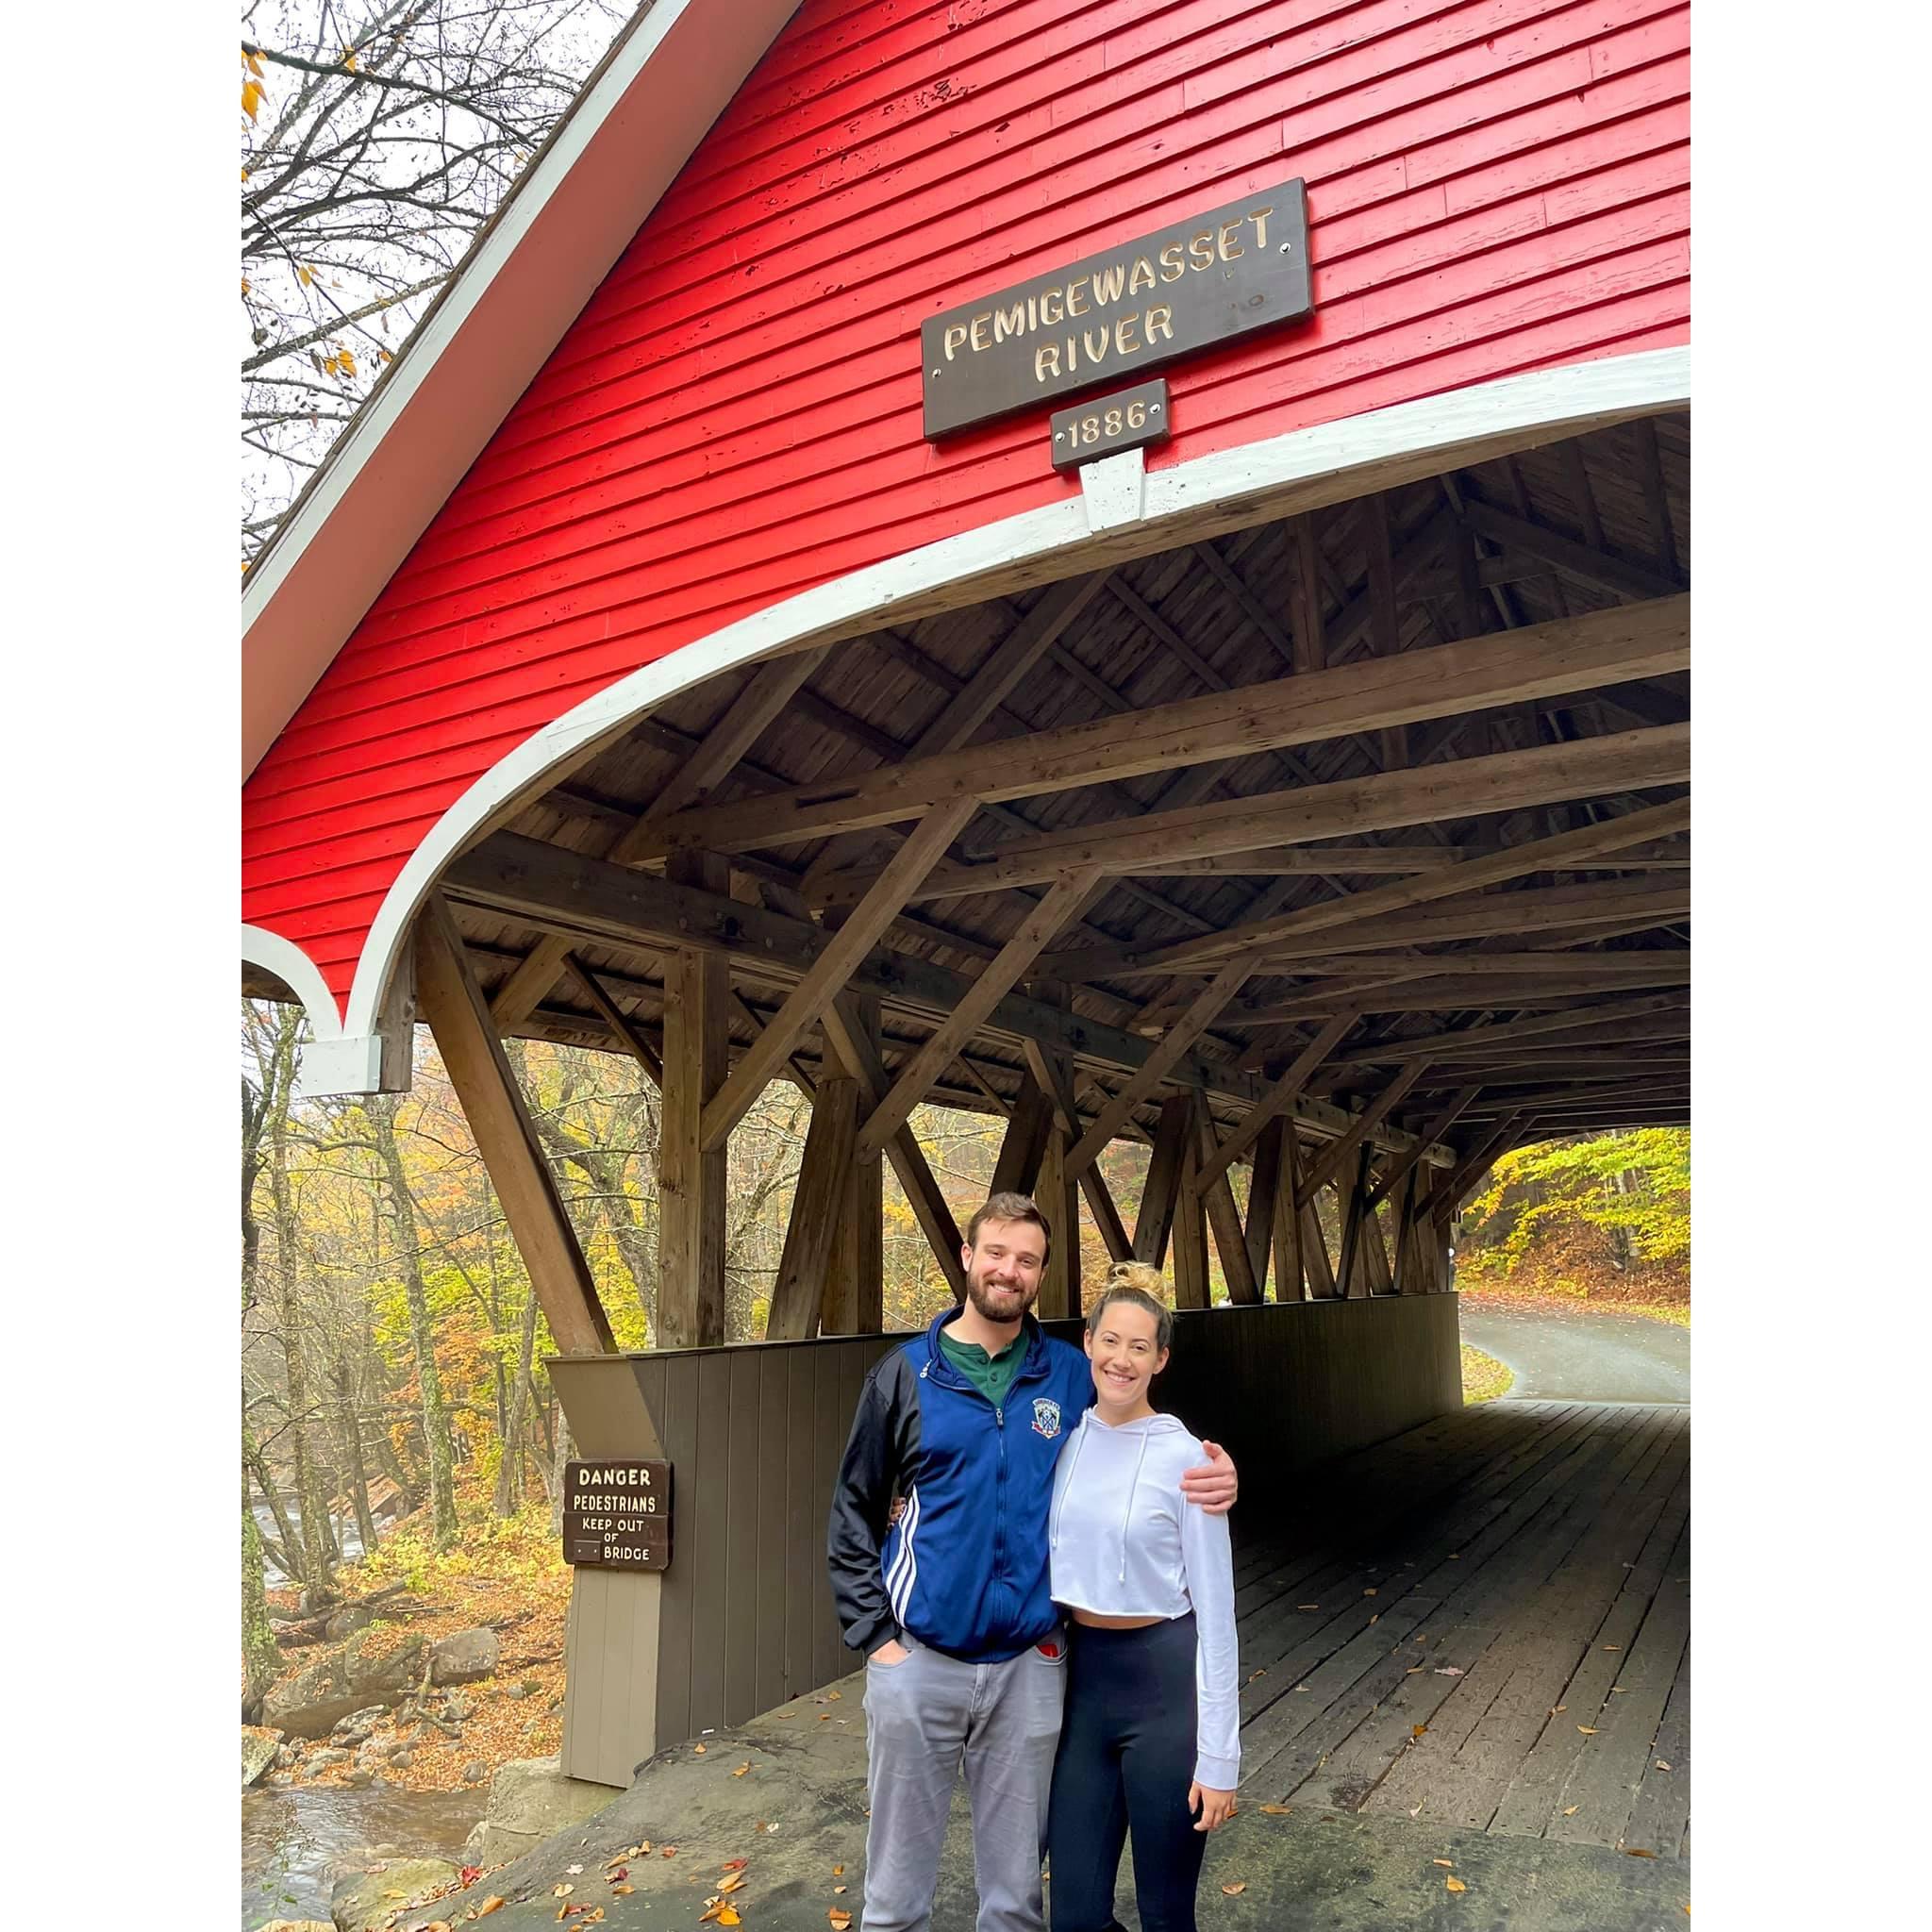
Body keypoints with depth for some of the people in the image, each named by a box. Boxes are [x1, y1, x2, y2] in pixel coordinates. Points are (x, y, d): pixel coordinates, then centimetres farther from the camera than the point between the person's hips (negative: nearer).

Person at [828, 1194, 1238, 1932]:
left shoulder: (1072, 1375, -1)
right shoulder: (906, 1374, -4)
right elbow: (854, 1514, 1)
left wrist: (1212, 1480, -14)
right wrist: (873, 1635, -6)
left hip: (1029, 1664, 1)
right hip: (916, 1660, -1)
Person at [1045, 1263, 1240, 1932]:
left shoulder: (1184, 1457, -14)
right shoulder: (1062, 1439, 0)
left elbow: (1215, 1612, -11)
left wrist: (1219, 1756, -11)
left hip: (1165, 1682, -4)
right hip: (1081, 1674, 4)